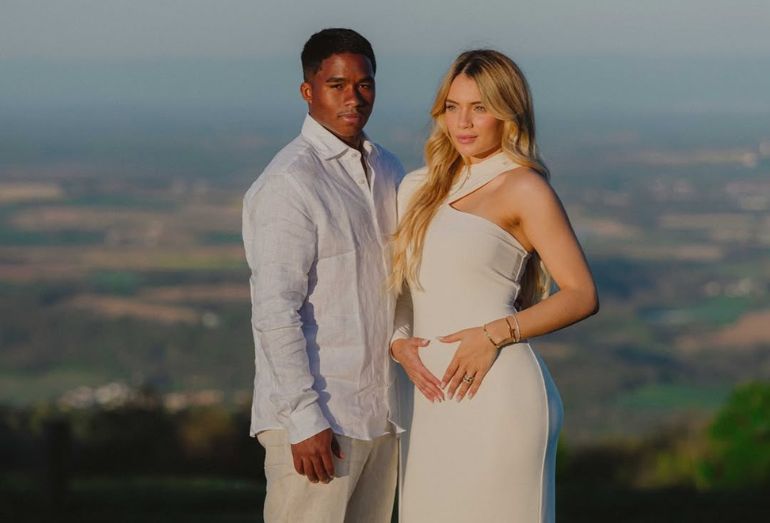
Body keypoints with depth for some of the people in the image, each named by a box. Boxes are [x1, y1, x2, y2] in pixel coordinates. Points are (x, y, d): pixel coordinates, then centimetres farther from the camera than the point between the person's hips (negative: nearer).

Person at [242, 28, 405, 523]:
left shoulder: (388, 170, 13)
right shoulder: (287, 184, -12)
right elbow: (275, 311, -17)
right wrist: (305, 419, -20)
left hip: (379, 411, 7)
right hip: (316, 417, -7)